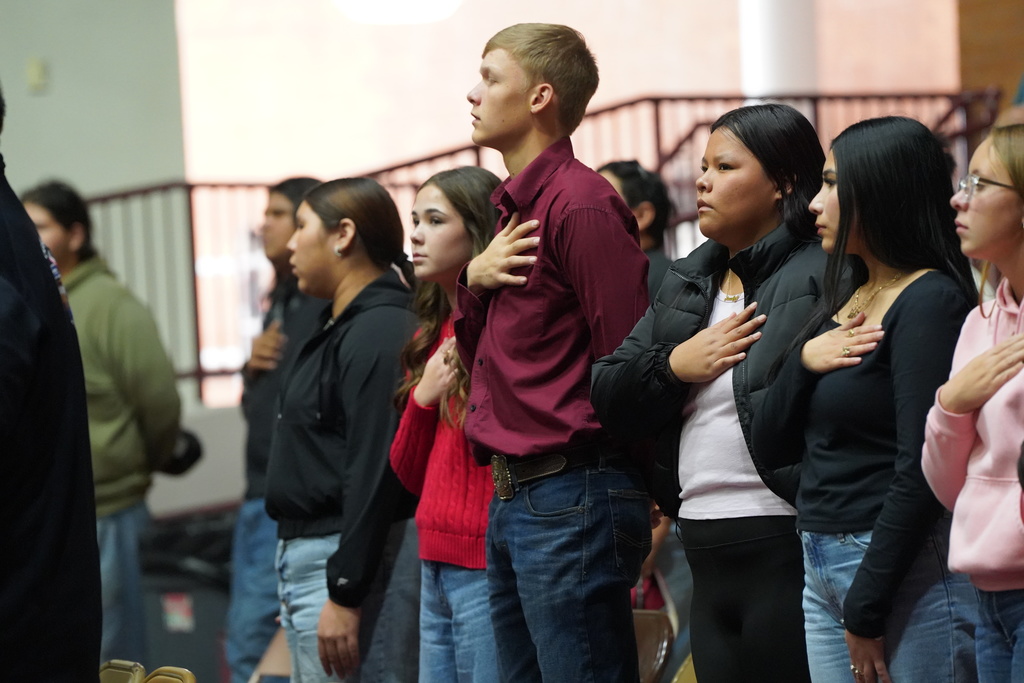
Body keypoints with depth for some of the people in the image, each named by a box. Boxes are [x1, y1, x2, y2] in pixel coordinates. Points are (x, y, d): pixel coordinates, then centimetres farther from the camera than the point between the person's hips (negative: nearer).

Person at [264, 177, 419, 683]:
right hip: (303, 556, 11)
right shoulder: (339, 327, 18)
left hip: (357, 560, -11)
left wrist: (345, 595, -24)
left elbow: (376, 475, -22)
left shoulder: (380, 333, -16)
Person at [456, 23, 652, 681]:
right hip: (512, 499, 10)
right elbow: (481, 354, 22)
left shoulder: (581, 203, -14)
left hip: (571, 501, -10)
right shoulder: (515, 207, 17)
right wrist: (473, 281, 3)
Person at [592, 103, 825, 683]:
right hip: (708, 559, 8)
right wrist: (674, 366, -2)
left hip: (788, 552, -8)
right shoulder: (689, 284, 18)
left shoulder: (821, 277, -7)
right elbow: (608, 399, 13)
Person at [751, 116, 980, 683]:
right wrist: (804, 358, -7)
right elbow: (771, 447, 10)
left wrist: (867, 610, -16)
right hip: (821, 569, 8)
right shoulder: (842, 299, 14)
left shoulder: (930, 302, -12)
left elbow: (921, 471, -18)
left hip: (905, 571, -8)